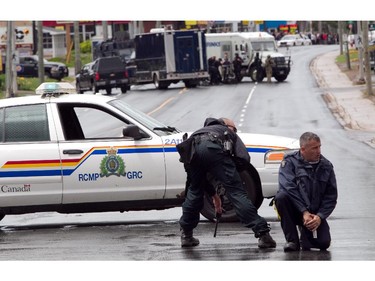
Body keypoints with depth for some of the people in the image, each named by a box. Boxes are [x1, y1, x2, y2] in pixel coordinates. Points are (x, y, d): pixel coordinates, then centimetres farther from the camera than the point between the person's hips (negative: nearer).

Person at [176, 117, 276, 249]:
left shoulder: (202, 130, 46)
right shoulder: (230, 133, 35)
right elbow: (244, 158, 14)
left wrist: (213, 194, 54)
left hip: (191, 150, 4)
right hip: (214, 149, -4)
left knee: (194, 191, 26)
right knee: (236, 191, -2)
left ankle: (186, 235, 30)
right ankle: (263, 234, -6)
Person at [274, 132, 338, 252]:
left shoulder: (326, 166, 5)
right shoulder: (290, 162, -5)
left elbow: (331, 196, 5)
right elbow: (288, 187, -19)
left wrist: (319, 216, -12)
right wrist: (304, 212, -25)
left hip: (315, 214, 2)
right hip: (295, 210, -2)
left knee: (324, 243, -20)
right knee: (281, 196, -33)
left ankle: (305, 232, 19)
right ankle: (292, 240, -20)